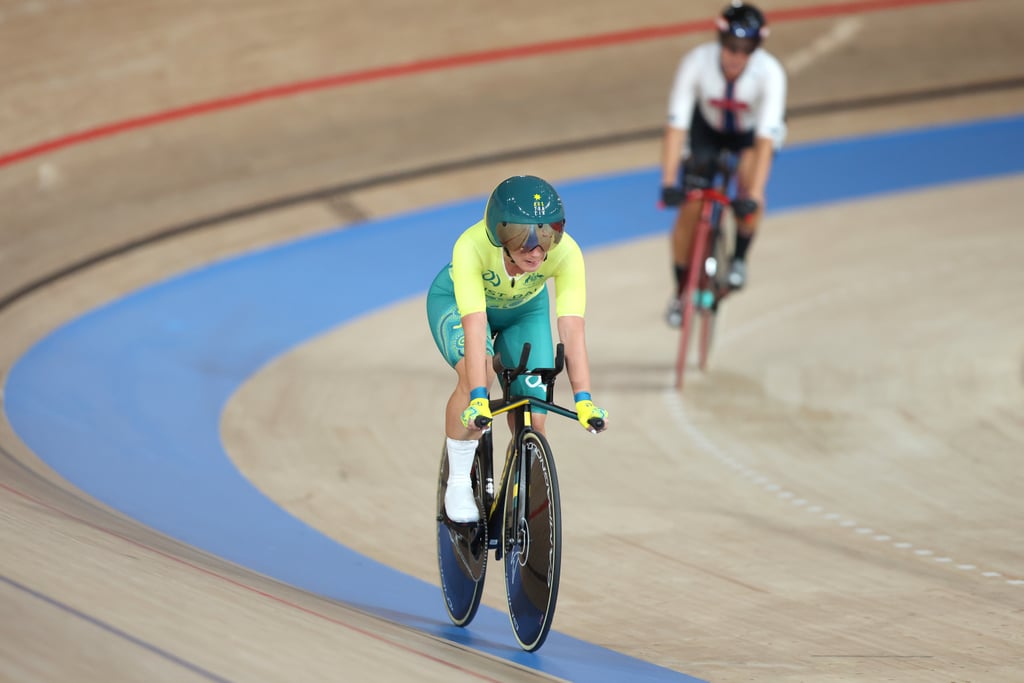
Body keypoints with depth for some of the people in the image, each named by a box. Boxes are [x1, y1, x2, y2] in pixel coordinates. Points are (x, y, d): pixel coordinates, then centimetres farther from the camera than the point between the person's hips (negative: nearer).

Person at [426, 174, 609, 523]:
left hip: (525, 310, 3)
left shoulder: (566, 253, -36)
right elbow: (475, 326, -47)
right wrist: (478, 400, -55)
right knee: (478, 372, -32)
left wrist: (583, 400, -50)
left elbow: (572, 328, -40)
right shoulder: (472, 246, -41)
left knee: (533, 422, -8)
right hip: (456, 302, -2)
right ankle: (458, 484, -14)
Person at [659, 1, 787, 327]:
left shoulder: (770, 72, -35)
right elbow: (676, 125, -34)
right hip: (707, 128, 1)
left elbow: (765, 141, -39)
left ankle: (739, 258, -4)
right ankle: (682, 290, 13)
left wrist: (753, 197, -47)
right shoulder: (697, 62, -34)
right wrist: (668, 183, -42)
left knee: (749, 180, -30)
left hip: (752, 131, -1)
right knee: (689, 209, -10)